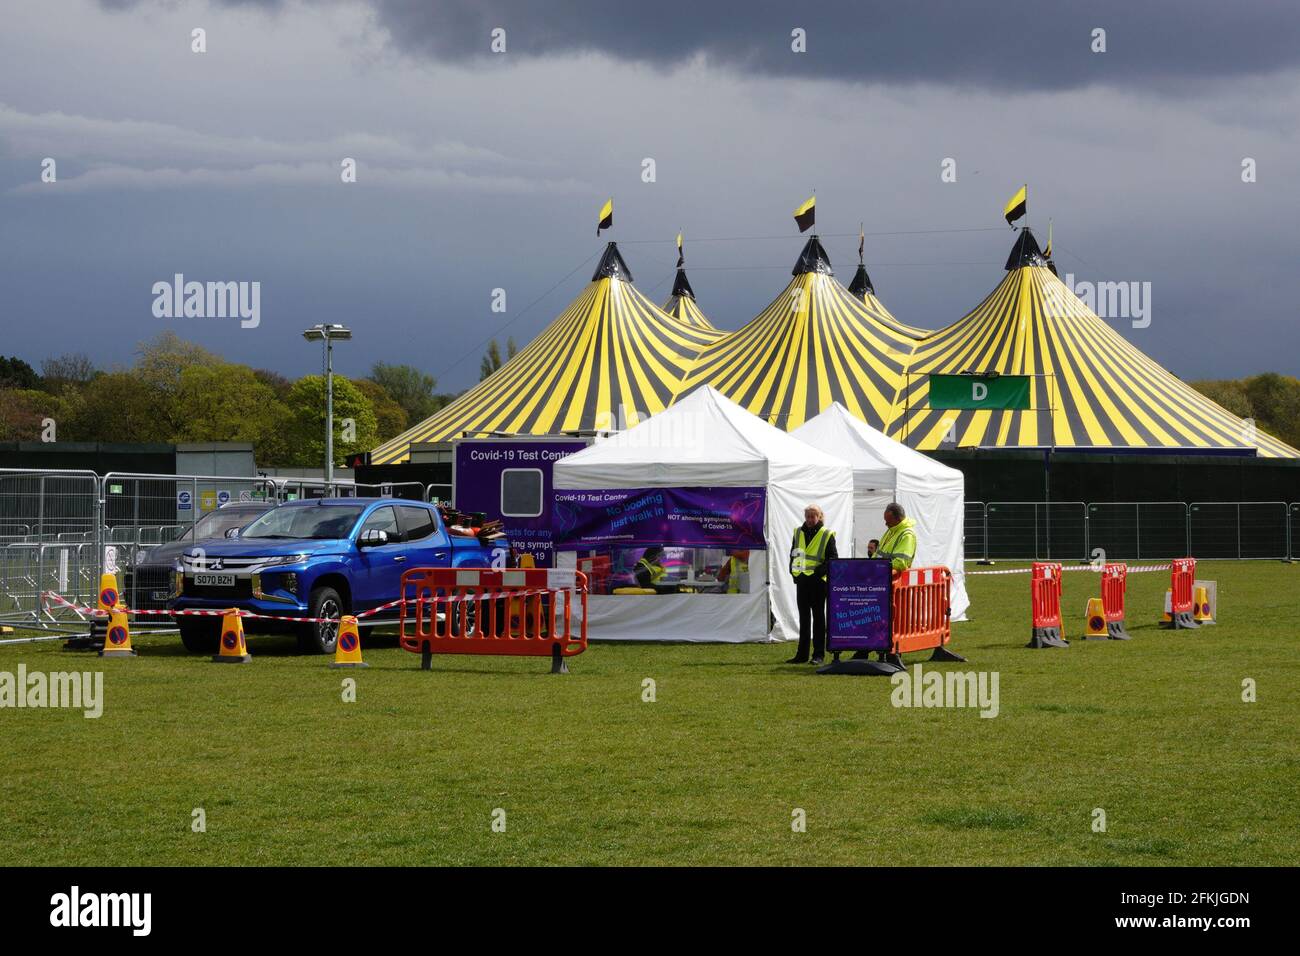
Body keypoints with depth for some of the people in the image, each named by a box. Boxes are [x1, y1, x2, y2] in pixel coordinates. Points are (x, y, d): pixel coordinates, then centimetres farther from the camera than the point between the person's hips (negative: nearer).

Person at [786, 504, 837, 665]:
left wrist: (819, 571, -18)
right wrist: (793, 570, 4)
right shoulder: (798, 533, 11)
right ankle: (802, 654, 12)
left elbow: (832, 559, -7)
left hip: (818, 581, -5)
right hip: (801, 580, 5)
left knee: (818, 617, 0)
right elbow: (793, 553, 19)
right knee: (804, 617, 8)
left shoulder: (827, 535, -4)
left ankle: (819, 654, 3)